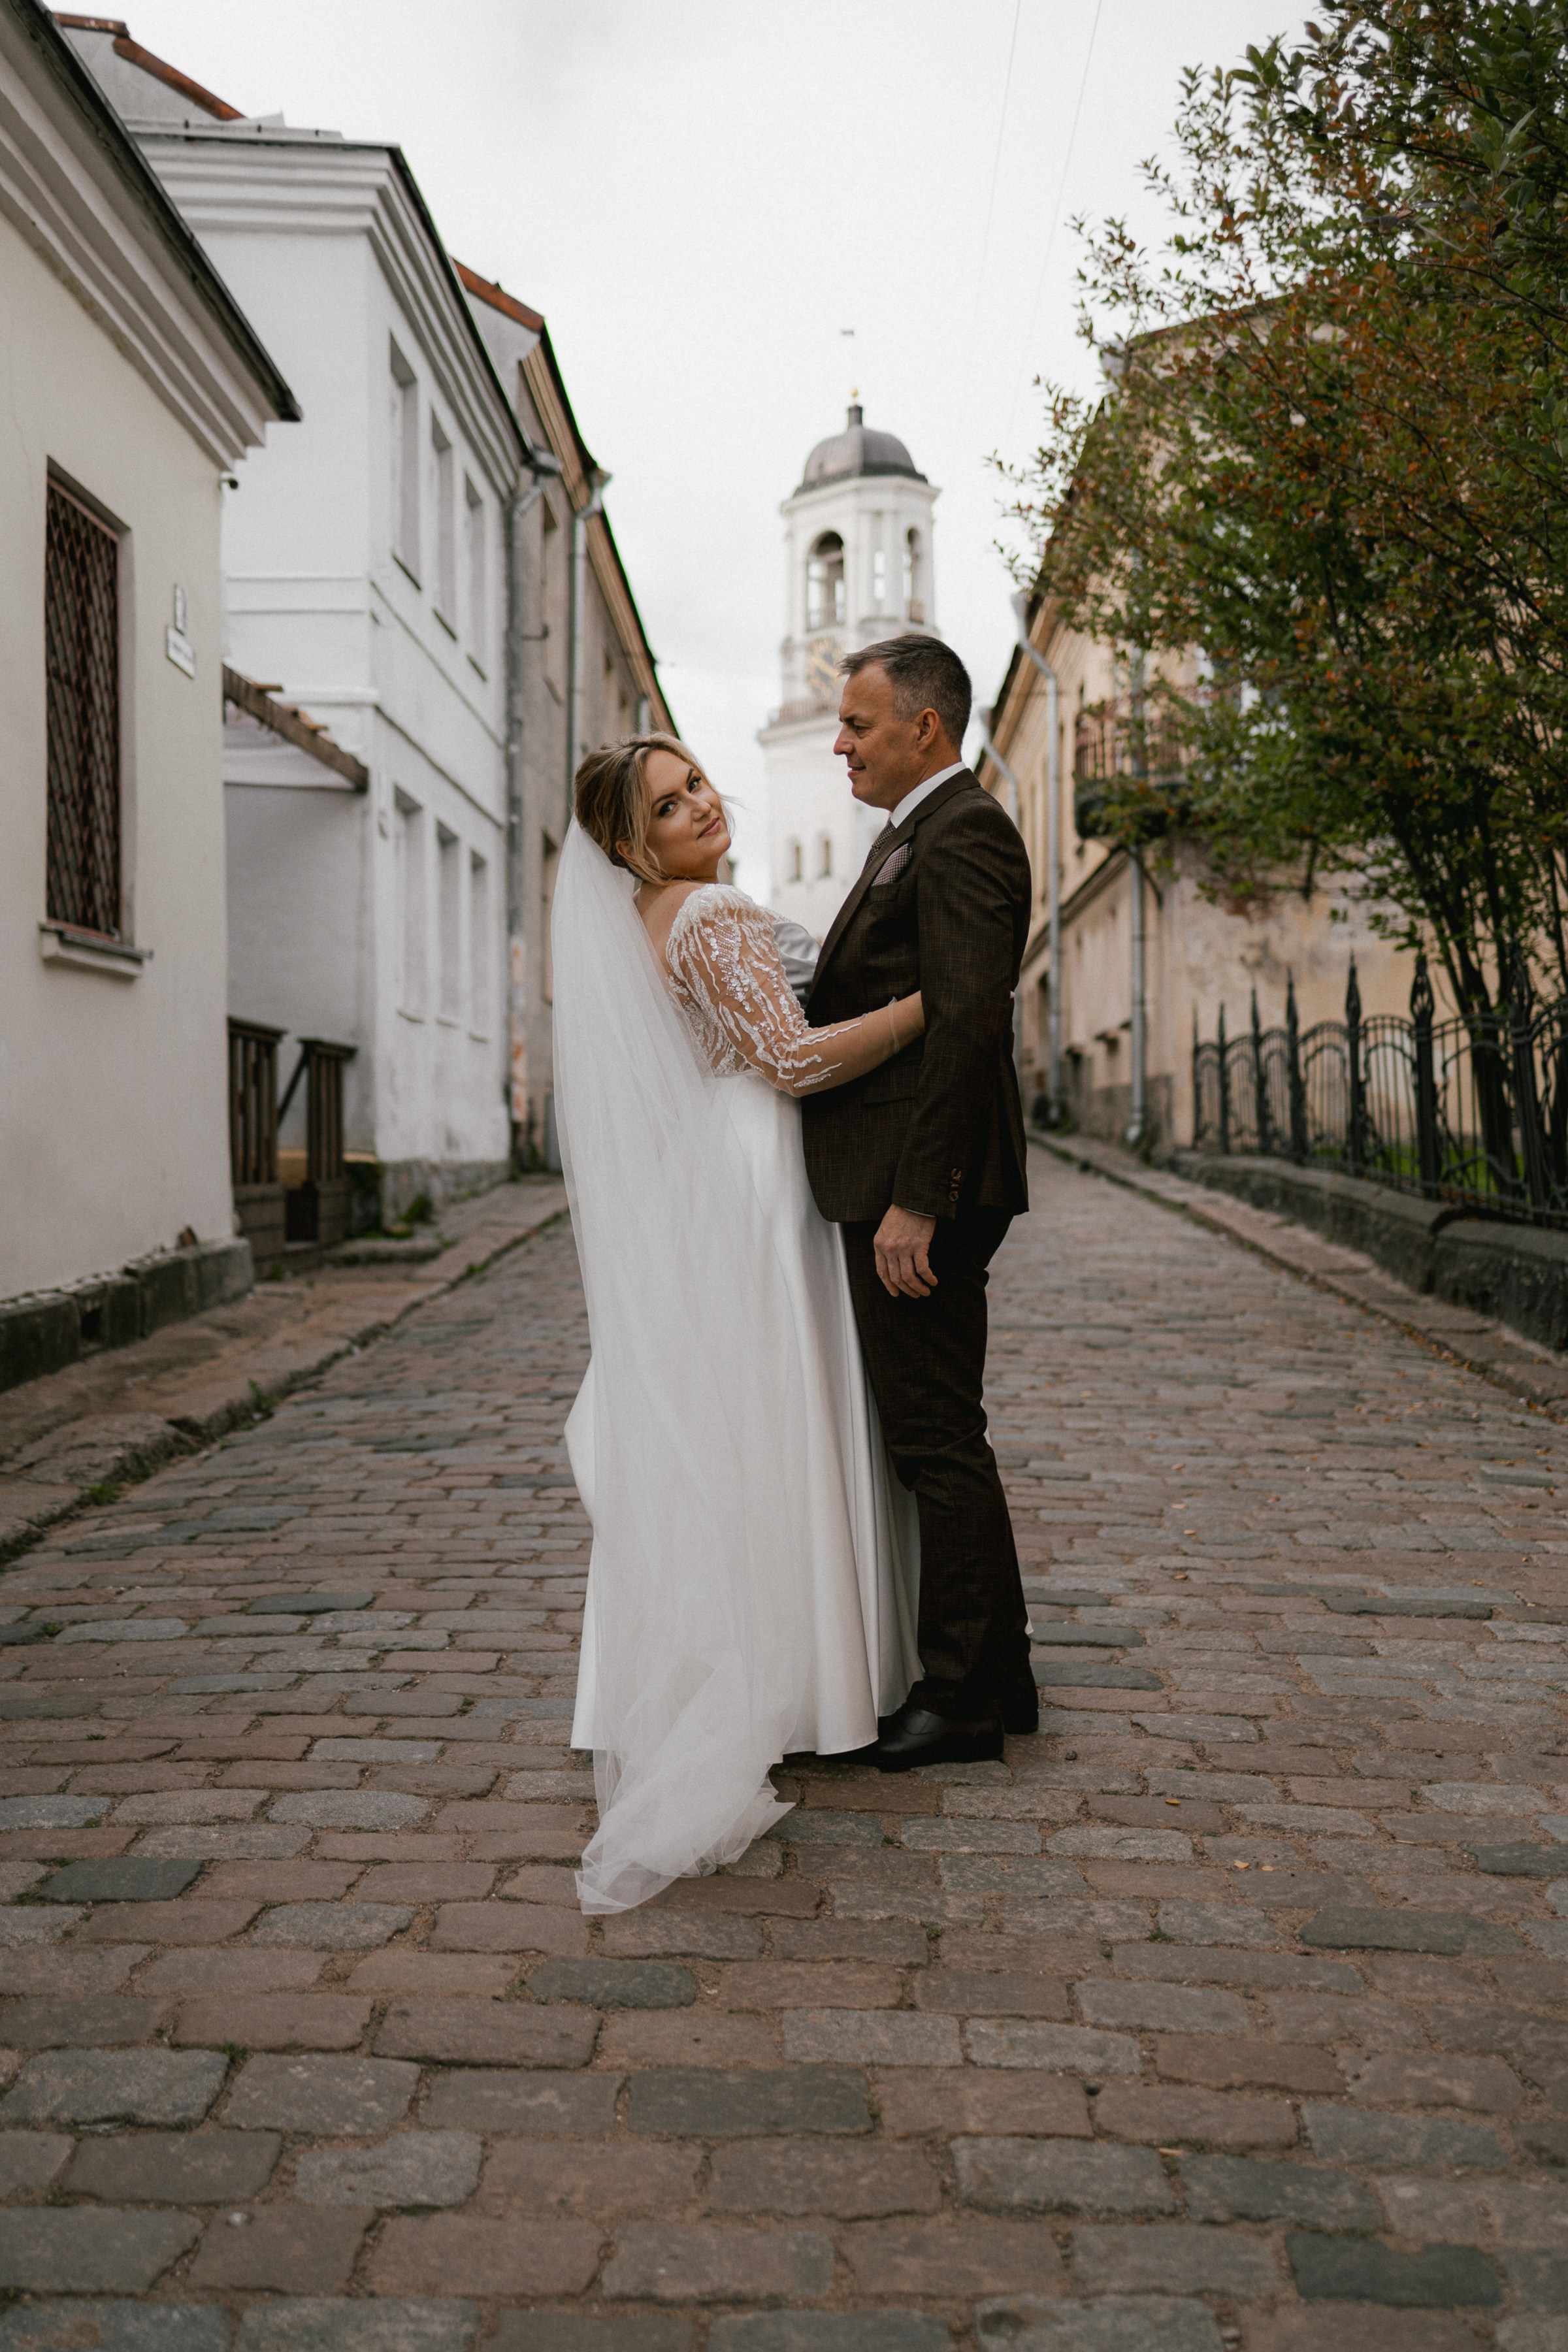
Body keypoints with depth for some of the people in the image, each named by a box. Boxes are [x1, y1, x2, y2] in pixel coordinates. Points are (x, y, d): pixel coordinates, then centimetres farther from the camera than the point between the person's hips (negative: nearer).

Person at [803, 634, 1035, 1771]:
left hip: (921, 1190, -11)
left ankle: (963, 1700, 9)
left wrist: (915, 1200, -24)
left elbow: (965, 1025, -22)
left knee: (937, 1438, -3)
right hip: (893, 1184, 11)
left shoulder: (962, 834, -13)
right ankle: (997, 1675, 26)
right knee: (938, 1432, 15)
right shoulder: (912, 834, 20)